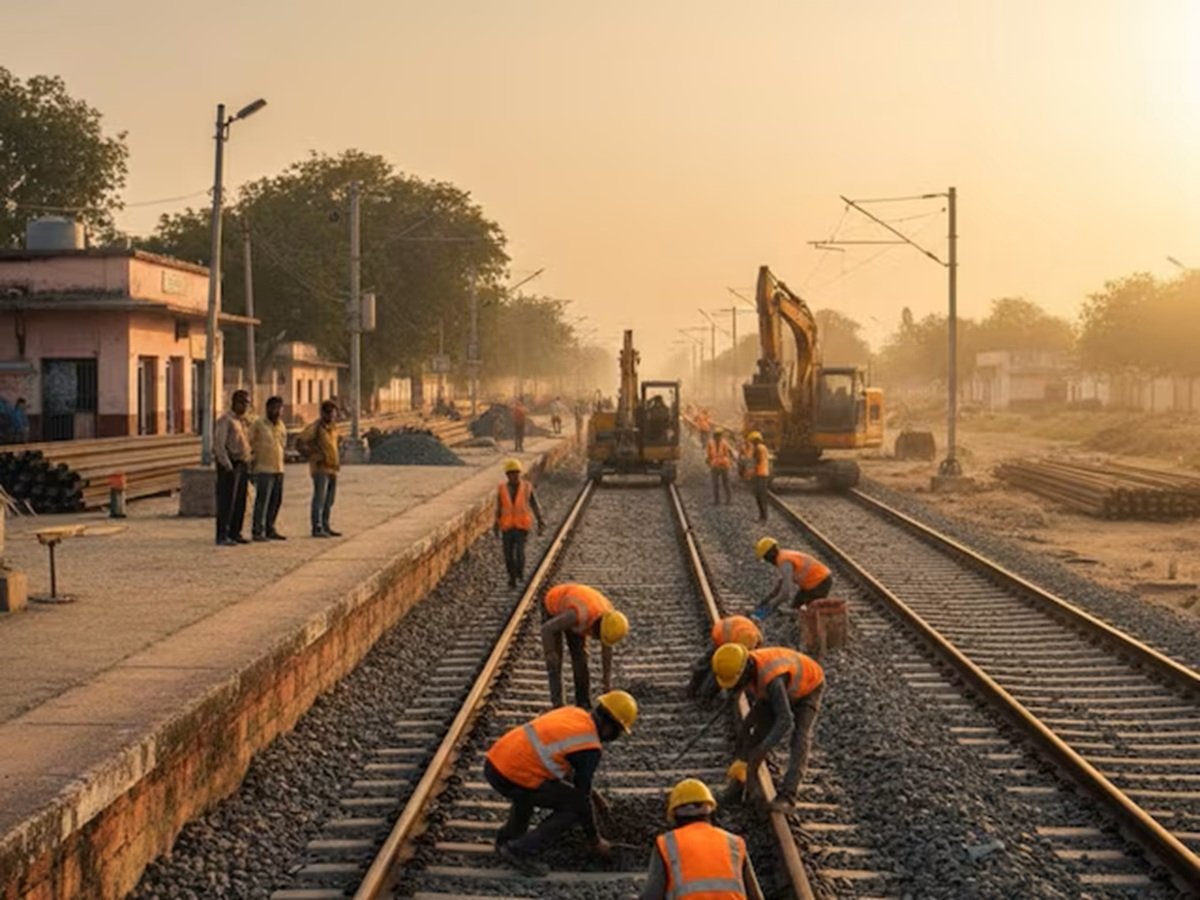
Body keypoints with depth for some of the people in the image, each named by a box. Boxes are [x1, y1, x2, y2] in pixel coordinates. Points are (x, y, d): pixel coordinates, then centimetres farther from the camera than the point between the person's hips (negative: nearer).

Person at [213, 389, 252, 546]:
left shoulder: (243, 421, 18)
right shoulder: (225, 421, -8)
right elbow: (219, 445, -14)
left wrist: (248, 467, 16)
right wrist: (227, 466, -19)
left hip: (242, 465, 8)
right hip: (229, 466, -8)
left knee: (240, 502, 9)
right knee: (226, 502, -8)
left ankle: (235, 533, 17)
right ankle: (222, 536, -7)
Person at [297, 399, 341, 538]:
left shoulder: (333, 428, 15)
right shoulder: (316, 427, -8)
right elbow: (300, 442, -13)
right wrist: (313, 456, -12)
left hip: (332, 469, 8)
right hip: (320, 469, -8)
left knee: (329, 500, 11)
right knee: (319, 499, -10)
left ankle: (325, 527, 18)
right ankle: (317, 528, -9)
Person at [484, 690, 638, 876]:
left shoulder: (573, 713, 14)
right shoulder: (591, 749, -7)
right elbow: (582, 798, -1)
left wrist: (588, 789, 40)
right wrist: (595, 840, 13)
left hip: (494, 761, 8)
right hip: (511, 779, -8)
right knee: (575, 805, 4)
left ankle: (510, 835, 29)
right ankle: (521, 850, -1)